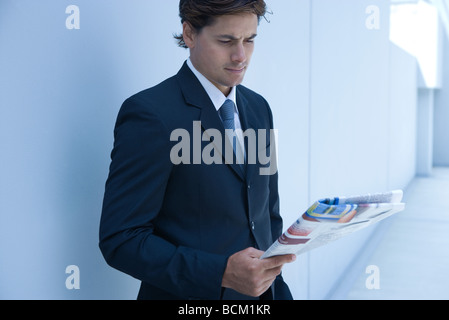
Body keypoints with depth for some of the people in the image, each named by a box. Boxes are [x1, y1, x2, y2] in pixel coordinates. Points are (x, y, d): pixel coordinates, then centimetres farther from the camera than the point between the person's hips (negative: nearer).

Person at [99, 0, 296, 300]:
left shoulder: (258, 107, 4)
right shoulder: (149, 114, -18)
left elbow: (268, 214, 10)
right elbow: (121, 240, -19)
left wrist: (275, 288, 3)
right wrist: (222, 273, -27)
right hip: (190, 296, -6)